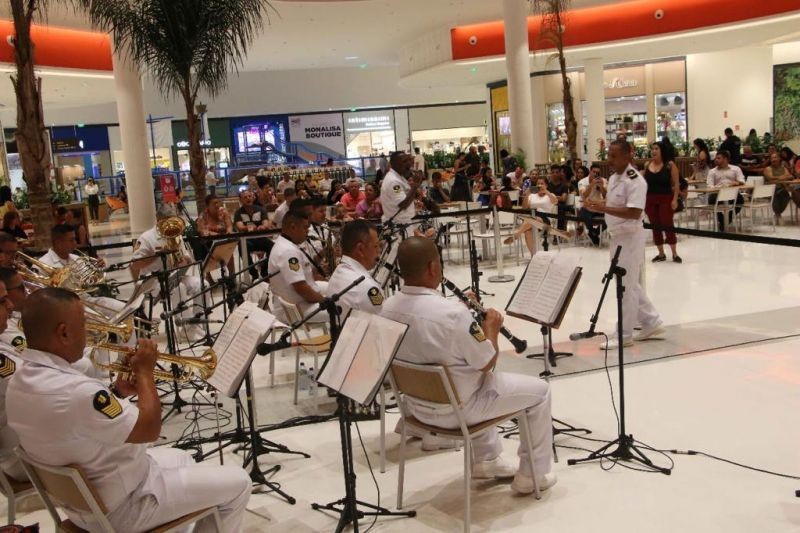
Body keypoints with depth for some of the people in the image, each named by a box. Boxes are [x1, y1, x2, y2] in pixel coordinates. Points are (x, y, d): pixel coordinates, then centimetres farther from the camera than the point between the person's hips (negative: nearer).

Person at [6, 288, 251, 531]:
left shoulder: (20, 380, -4)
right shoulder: (74, 391, -35)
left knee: (180, 458, 30)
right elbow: (149, 429, -25)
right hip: (120, 507, -9)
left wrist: (116, 393, -2)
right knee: (237, 484, 3)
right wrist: (145, 370, -13)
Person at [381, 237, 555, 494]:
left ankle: (486, 459, 39)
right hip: (458, 409, -7)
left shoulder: (387, 308, -10)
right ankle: (533, 475, 23)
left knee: (479, 378, 35)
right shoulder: (452, 312, -32)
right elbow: (487, 363, -19)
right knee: (539, 390, 11)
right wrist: (491, 328, -1)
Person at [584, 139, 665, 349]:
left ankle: (623, 335, 9)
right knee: (630, 285, 17)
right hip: (617, 237, 10)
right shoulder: (614, 178, 10)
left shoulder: (635, 181, -19)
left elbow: (634, 213, -27)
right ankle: (652, 323, 30)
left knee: (625, 287, -1)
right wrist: (596, 204, -2)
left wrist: (603, 208, -29)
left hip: (630, 238, -9)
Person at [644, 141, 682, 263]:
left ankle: (675, 254, 4)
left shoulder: (670, 164, -4)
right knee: (655, 227, 7)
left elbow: (676, 183, -6)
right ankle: (661, 254, 17)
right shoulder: (647, 165, 7)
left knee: (667, 225, -5)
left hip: (665, 199, -4)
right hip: (650, 199, 4)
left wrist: (675, 199, -14)